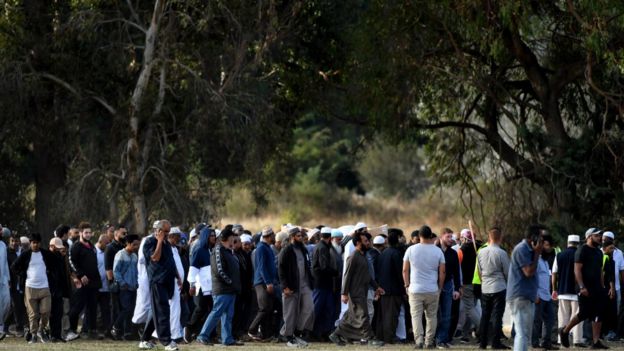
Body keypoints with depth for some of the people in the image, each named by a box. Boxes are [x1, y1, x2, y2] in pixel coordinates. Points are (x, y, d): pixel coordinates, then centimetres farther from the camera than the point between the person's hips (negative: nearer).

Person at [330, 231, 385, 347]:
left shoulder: (363, 256, 16)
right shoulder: (353, 257, -13)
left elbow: (368, 274, 25)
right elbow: (347, 276, -15)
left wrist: (376, 287, 22)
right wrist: (344, 293, -18)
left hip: (362, 292, 10)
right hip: (356, 293, -10)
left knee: (351, 316, 12)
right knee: (362, 315, -6)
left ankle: (337, 335, 19)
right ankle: (369, 338, -4)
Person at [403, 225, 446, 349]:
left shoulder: (411, 250, -1)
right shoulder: (437, 251, 0)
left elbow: (405, 270, 2)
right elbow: (442, 272, 2)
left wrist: (407, 285, 12)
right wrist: (440, 287, 12)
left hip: (415, 290, -1)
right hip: (432, 290, 1)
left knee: (416, 315, 0)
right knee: (431, 316, 9)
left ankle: (418, 340, -11)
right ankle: (429, 342, 9)